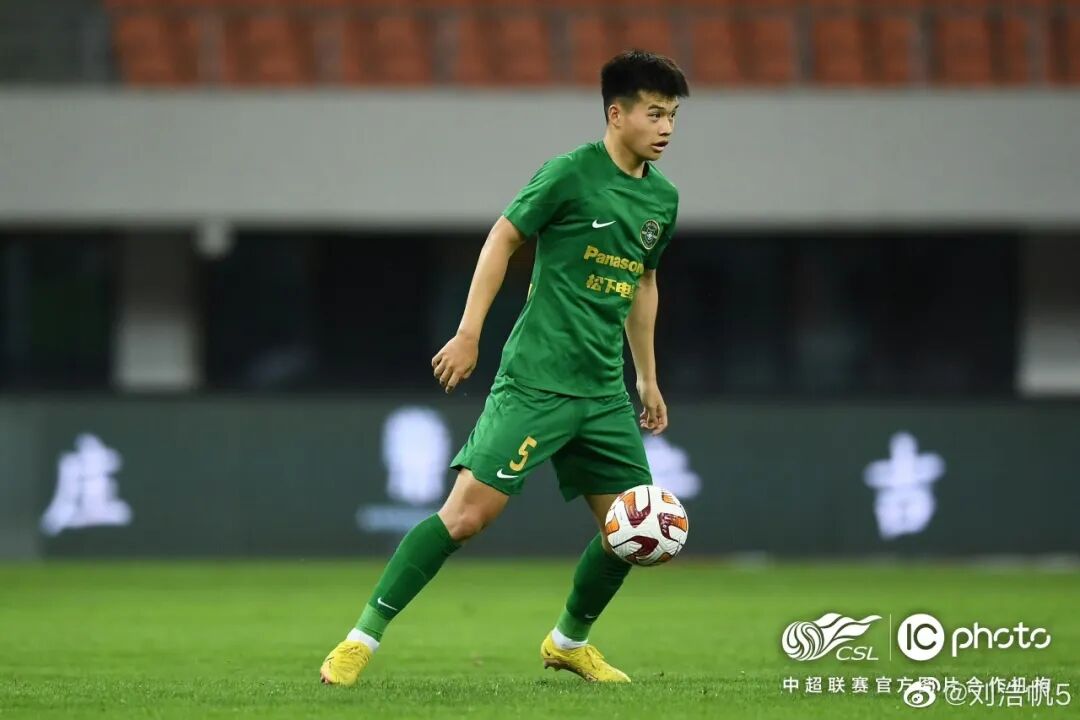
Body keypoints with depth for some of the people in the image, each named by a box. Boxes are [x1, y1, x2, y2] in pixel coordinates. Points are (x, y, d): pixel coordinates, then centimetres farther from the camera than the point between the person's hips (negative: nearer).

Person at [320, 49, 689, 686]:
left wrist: (647, 377, 25)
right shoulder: (572, 173, -9)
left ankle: (570, 641, 29)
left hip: (604, 391, 7)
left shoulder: (663, 197, 11)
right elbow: (503, 239, -5)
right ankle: (363, 639, -9)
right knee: (468, 511, -15)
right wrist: (469, 333, -11)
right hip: (536, 381, -7)